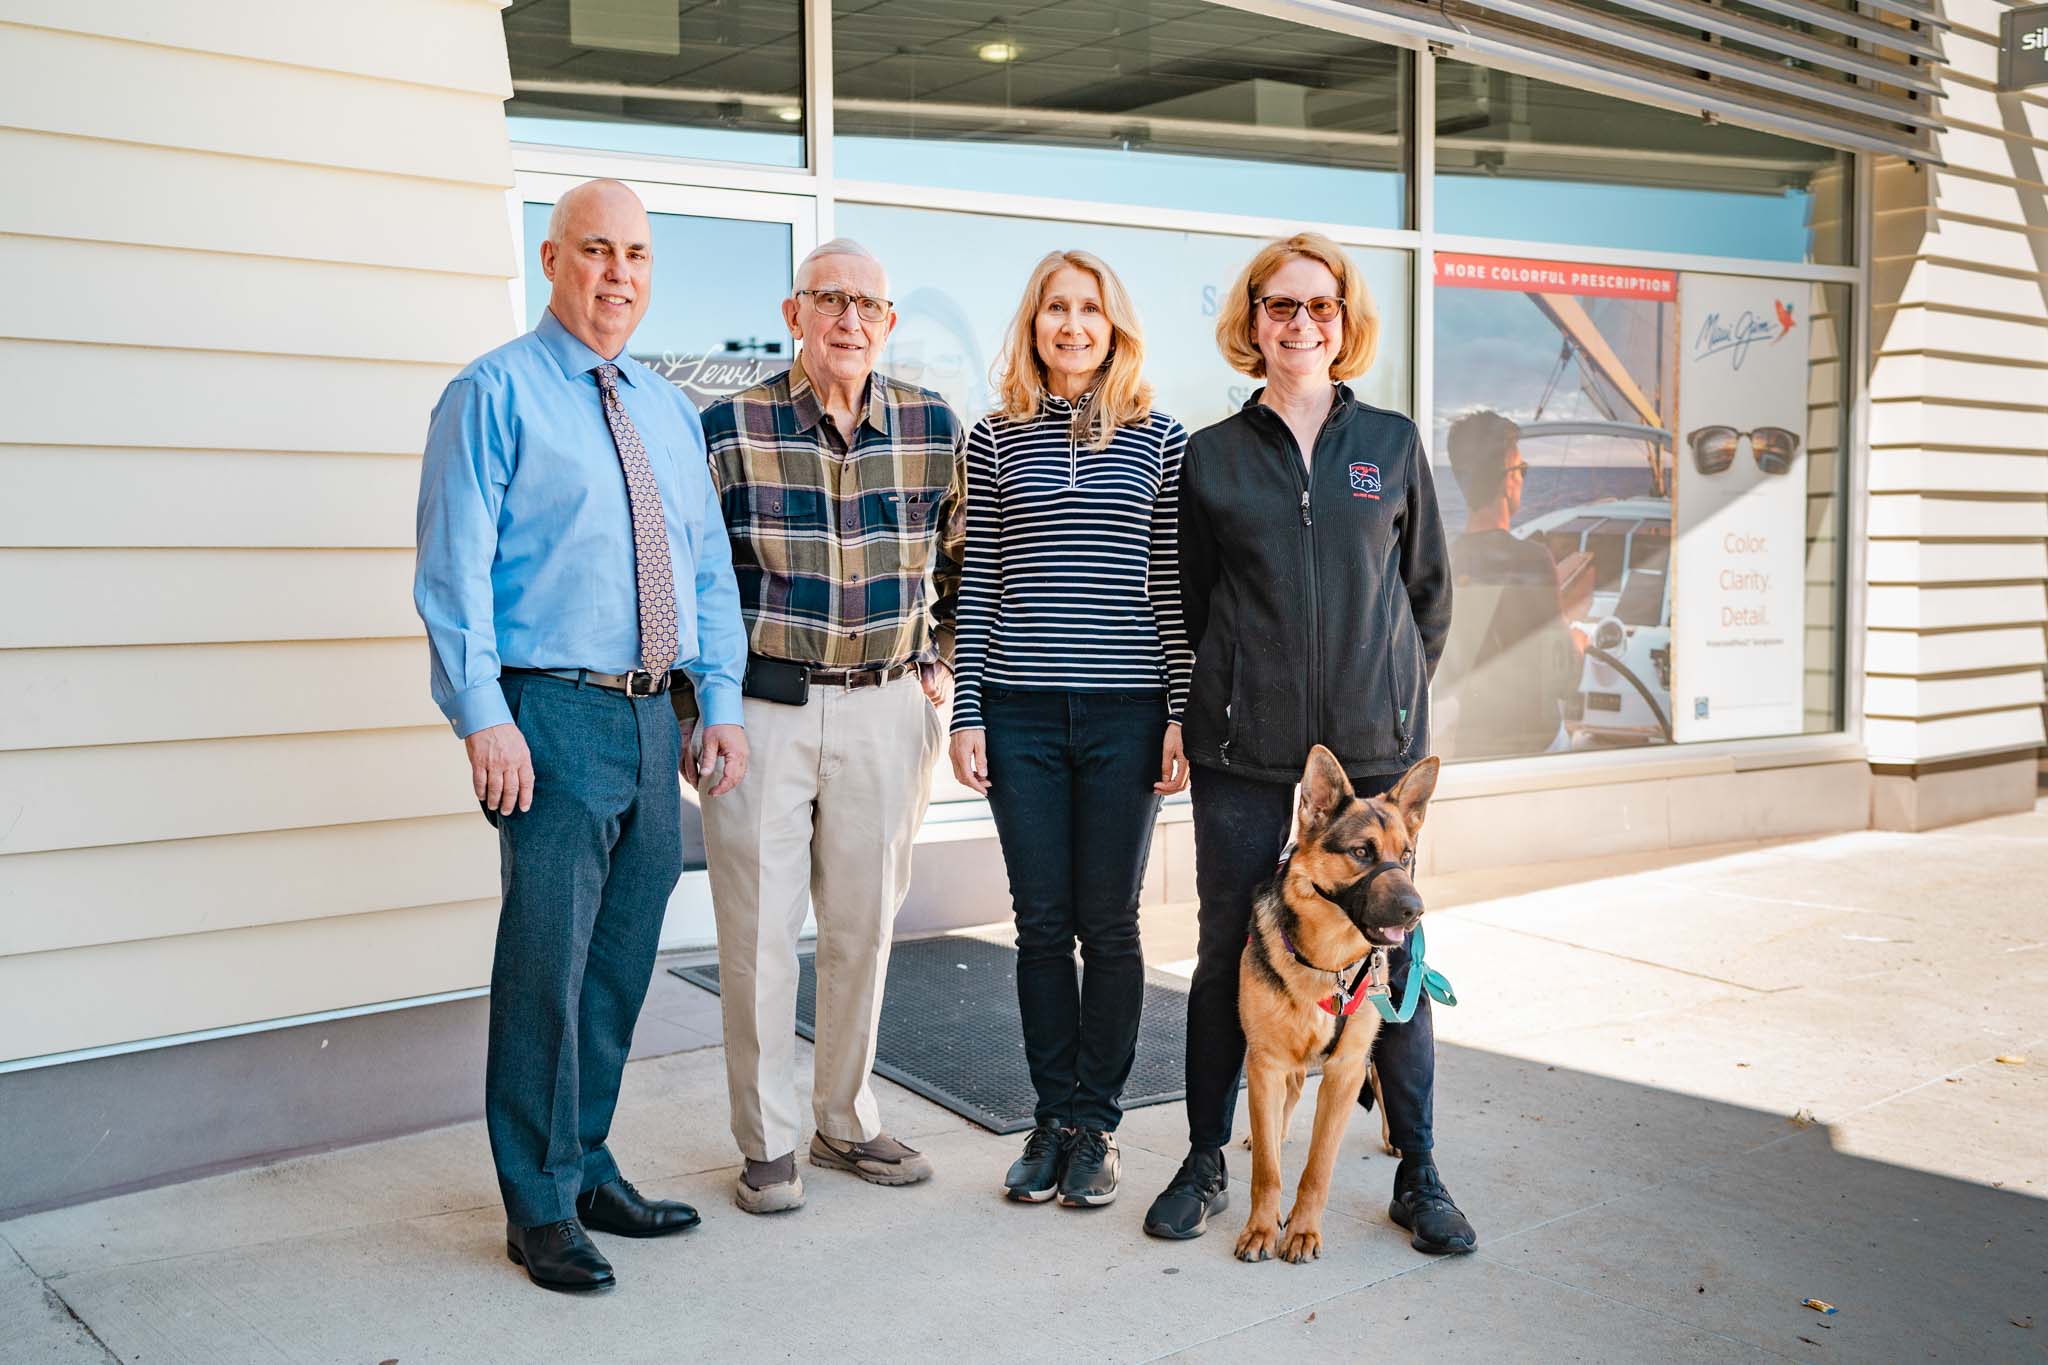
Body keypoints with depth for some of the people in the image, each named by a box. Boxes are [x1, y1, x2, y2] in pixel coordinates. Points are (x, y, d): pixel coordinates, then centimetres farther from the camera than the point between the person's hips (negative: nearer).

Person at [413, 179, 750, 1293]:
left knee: (621, 963, 13)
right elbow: (454, 567, -10)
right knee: (546, 964, -3)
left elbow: (709, 565, 17)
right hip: (554, 711, -6)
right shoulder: (494, 393, -3)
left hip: (655, 717, 6)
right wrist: (484, 718, -18)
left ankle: (587, 1167, 28)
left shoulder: (670, 412, 17)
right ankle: (541, 1207, 11)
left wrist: (721, 699, 9)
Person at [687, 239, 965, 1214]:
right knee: (757, 925, 2)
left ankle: (846, 1123, 28)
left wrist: (941, 663, 9)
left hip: (886, 707, 3)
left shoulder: (934, 427, 2)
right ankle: (765, 1143, 17)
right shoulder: (730, 427, -6)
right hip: (762, 704, -2)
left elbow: (961, 557, 16)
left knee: (865, 923, 11)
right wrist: (696, 711, -3)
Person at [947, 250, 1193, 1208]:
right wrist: (966, 711, 1)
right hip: (1021, 713, 1)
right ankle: (1051, 1119, 20)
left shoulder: (1158, 438, 5)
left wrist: (1182, 713, -2)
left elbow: (1175, 587, 4)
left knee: (1108, 923, 4)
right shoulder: (994, 439, 8)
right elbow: (976, 584, 7)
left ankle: (1096, 1126, 17)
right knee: (1042, 922, 7)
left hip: (1126, 714, -1)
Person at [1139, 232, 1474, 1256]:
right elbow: (1189, 600, 11)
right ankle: (1206, 1162, 21)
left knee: (1393, 952, 4)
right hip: (1243, 749, 0)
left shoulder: (1392, 444, 8)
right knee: (1227, 953, 5)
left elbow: (1429, 590, 14)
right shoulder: (1212, 456, 6)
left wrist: (1395, 689, 10)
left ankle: (1418, 1174, 18)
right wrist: (1225, 694, 8)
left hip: (1373, 742, 1)